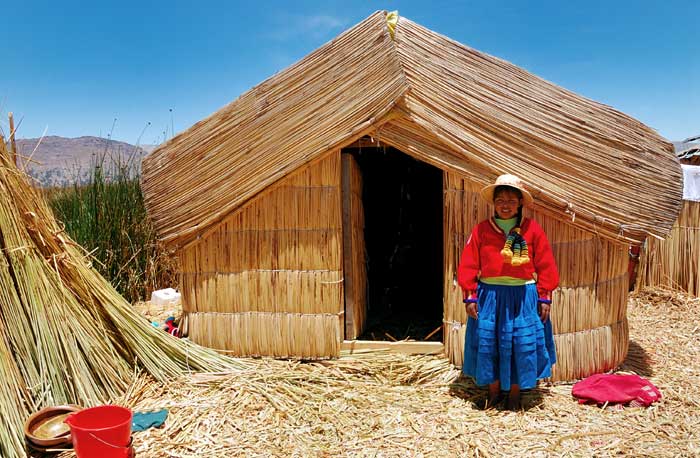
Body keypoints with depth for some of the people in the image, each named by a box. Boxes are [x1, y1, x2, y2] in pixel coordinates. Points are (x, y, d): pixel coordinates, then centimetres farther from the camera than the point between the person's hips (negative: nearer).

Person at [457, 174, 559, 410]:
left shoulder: (532, 229, -3)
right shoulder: (481, 230, -2)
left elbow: (545, 266, 1)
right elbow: (469, 265, 1)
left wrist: (545, 297, 0)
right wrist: (470, 297, -2)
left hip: (523, 297, -1)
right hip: (489, 295, 1)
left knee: (521, 345, 6)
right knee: (488, 343, 8)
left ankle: (514, 394, 26)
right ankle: (494, 391, 29)